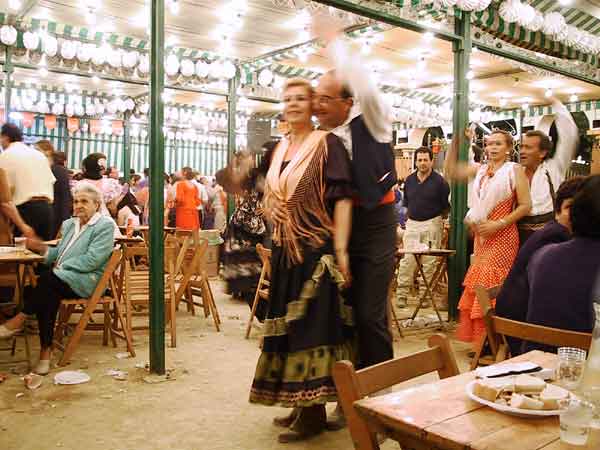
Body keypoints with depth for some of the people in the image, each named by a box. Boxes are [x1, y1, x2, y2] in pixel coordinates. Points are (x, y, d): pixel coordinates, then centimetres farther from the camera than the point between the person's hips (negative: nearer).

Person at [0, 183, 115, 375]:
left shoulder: (105, 225, -3)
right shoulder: (69, 224, 22)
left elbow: (91, 261, -13)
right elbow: (59, 254, 22)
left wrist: (61, 266, -11)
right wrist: (41, 248, 5)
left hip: (86, 280, -6)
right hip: (61, 278, 6)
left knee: (47, 279, -32)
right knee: (47, 295, -27)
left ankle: (20, 319, -16)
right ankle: (45, 351, -24)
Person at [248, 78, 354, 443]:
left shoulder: (327, 144, -8)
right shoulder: (281, 149, 14)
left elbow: (342, 198, -15)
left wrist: (341, 251, -22)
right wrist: (276, 245, 12)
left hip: (318, 250, -8)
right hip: (286, 252, 8)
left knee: (313, 326, -4)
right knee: (290, 326, 13)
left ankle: (315, 412, 9)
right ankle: (301, 402, 27)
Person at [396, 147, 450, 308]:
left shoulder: (439, 181, -4)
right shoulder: (409, 180, 8)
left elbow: (447, 206, 2)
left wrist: (438, 219, 4)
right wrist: (412, 216, 13)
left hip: (432, 224, -3)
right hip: (412, 223, 3)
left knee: (429, 262, 0)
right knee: (407, 260, -3)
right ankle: (402, 294, 1)